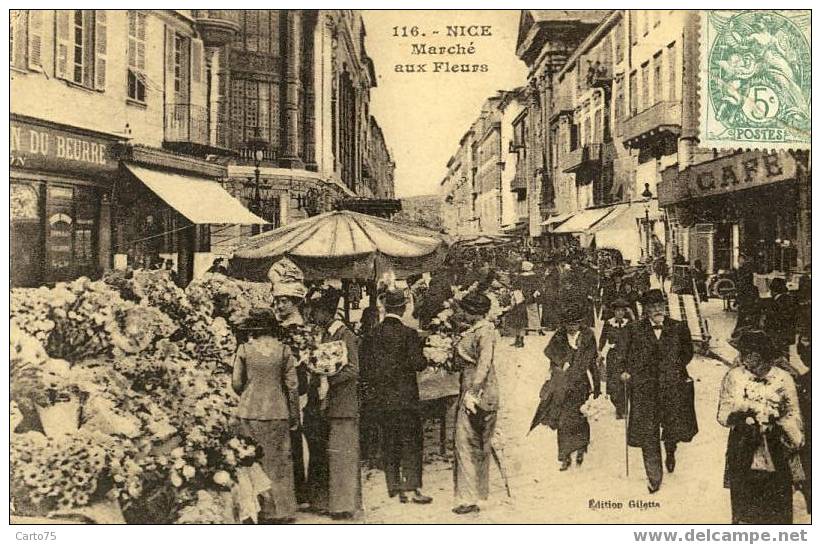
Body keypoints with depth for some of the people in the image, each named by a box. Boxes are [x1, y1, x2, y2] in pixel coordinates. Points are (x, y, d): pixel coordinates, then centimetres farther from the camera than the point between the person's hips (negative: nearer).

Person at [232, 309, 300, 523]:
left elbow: (236, 383, 1)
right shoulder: (283, 350, -1)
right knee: (280, 461, 8)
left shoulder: (244, 349, -3)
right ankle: (283, 510, 12)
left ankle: (261, 509, 12)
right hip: (277, 412, 0)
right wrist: (295, 415, 9)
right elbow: (292, 386, 0)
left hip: (250, 411, 0)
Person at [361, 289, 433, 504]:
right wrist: (427, 359, 6)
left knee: (389, 443, 13)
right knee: (411, 441, 5)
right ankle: (413, 487, 4)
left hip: (380, 396, 4)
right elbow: (417, 363, -14)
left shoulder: (373, 333, 0)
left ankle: (394, 487, 17)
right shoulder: (408, 333, -13)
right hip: (404, 396, -4)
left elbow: (365, 362, 4)